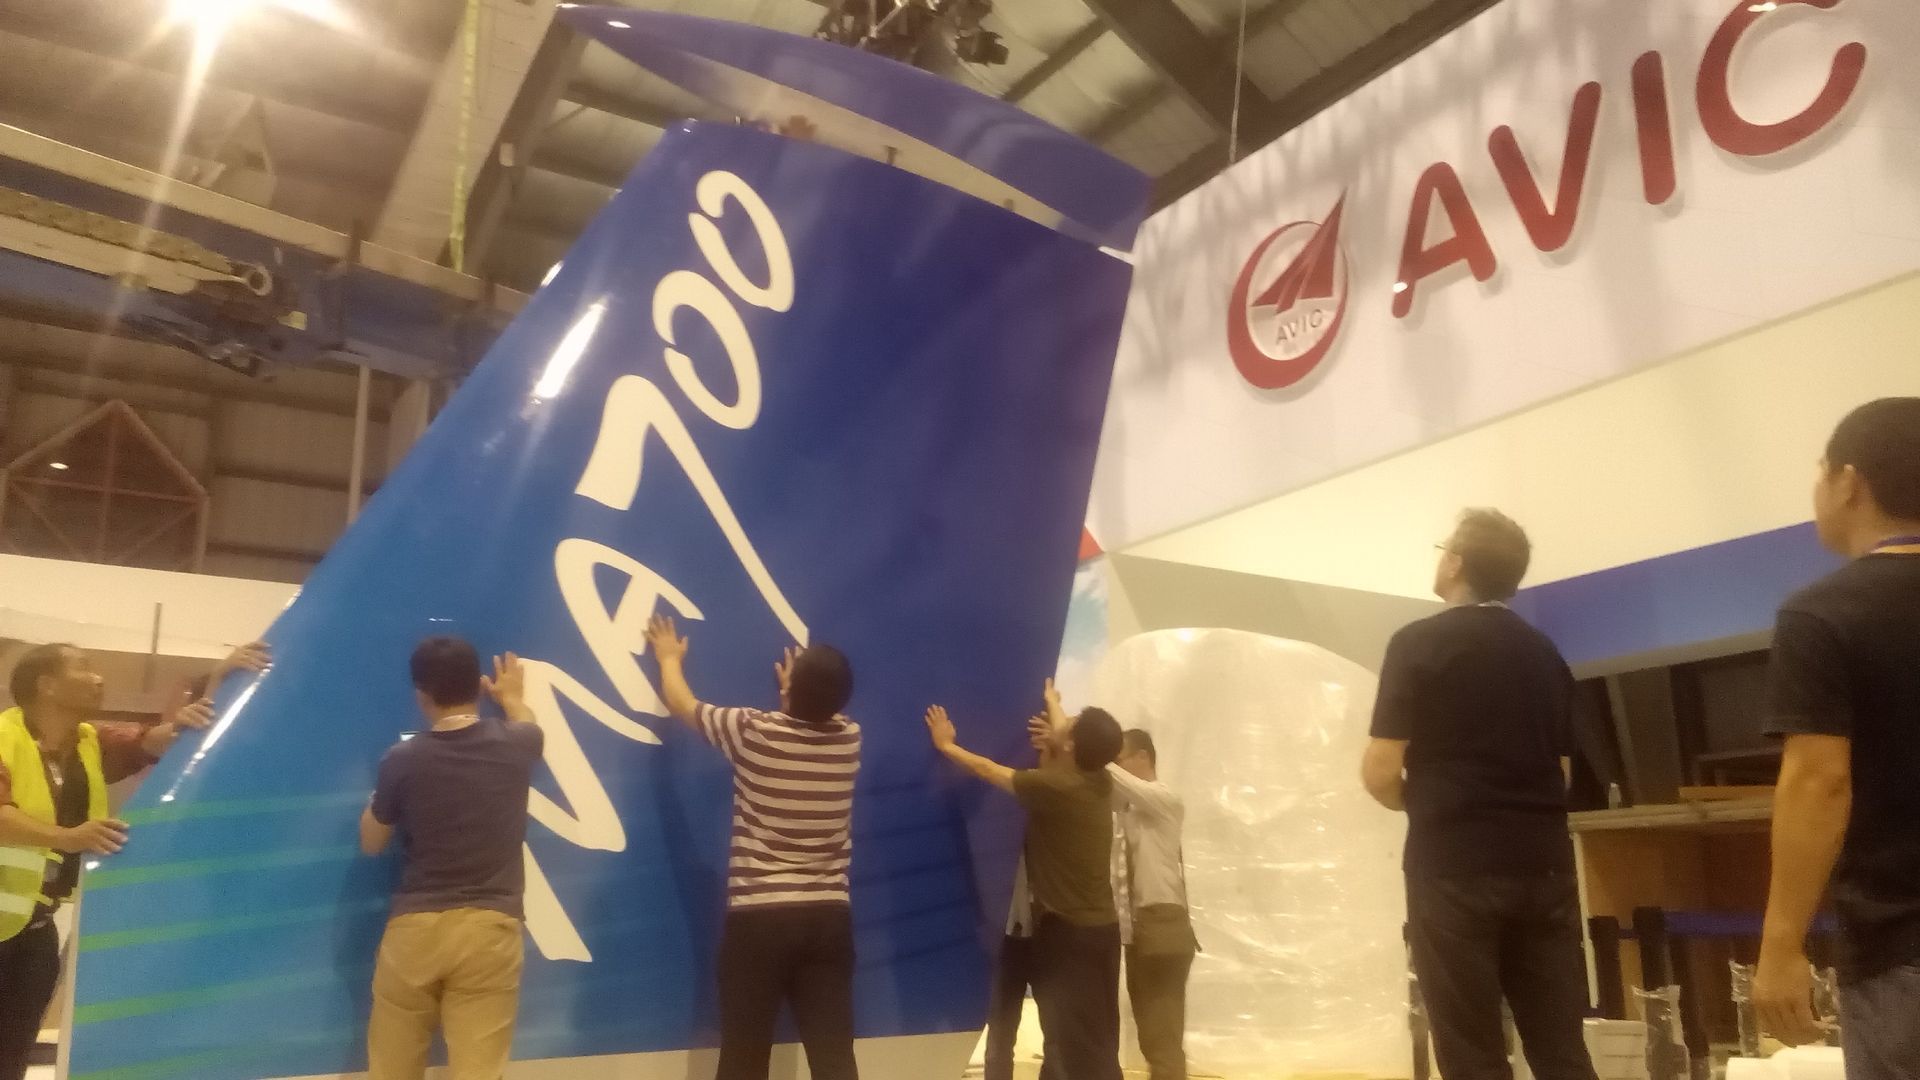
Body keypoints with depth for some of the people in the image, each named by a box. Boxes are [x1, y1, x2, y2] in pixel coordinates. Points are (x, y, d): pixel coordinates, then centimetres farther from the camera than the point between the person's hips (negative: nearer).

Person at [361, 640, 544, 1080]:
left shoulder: (403, 759, -7)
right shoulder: (514, 747, -3)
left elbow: (371, 843, 9)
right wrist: (511, 695, 44)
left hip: (414, 927, 0)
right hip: (490, 929, 0)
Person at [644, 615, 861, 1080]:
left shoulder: (753, 732, -9)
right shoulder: (849, 738, 0)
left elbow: (681, 704, 9)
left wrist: (670, 658, 28)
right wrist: (804, 684, 44)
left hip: (758, 917, -3)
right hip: (829, 917, 3)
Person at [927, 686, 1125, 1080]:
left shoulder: (1054, 786, -19)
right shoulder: (1099, 781, 2)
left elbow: (988, 769, -7)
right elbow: (1063, 760, 24)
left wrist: (946, 745, 9)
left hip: (1068, 931, -8)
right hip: (1101, 927, 8)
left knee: (1075, 1047, -3)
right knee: (1097, 1044, 15)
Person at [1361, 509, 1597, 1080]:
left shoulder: (1419, 644, -7)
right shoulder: (1545, 653, 13)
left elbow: (1380, 774, -10)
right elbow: (1560, 769, 18)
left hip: (1455, 869, -6)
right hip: (1544, 864, 6)